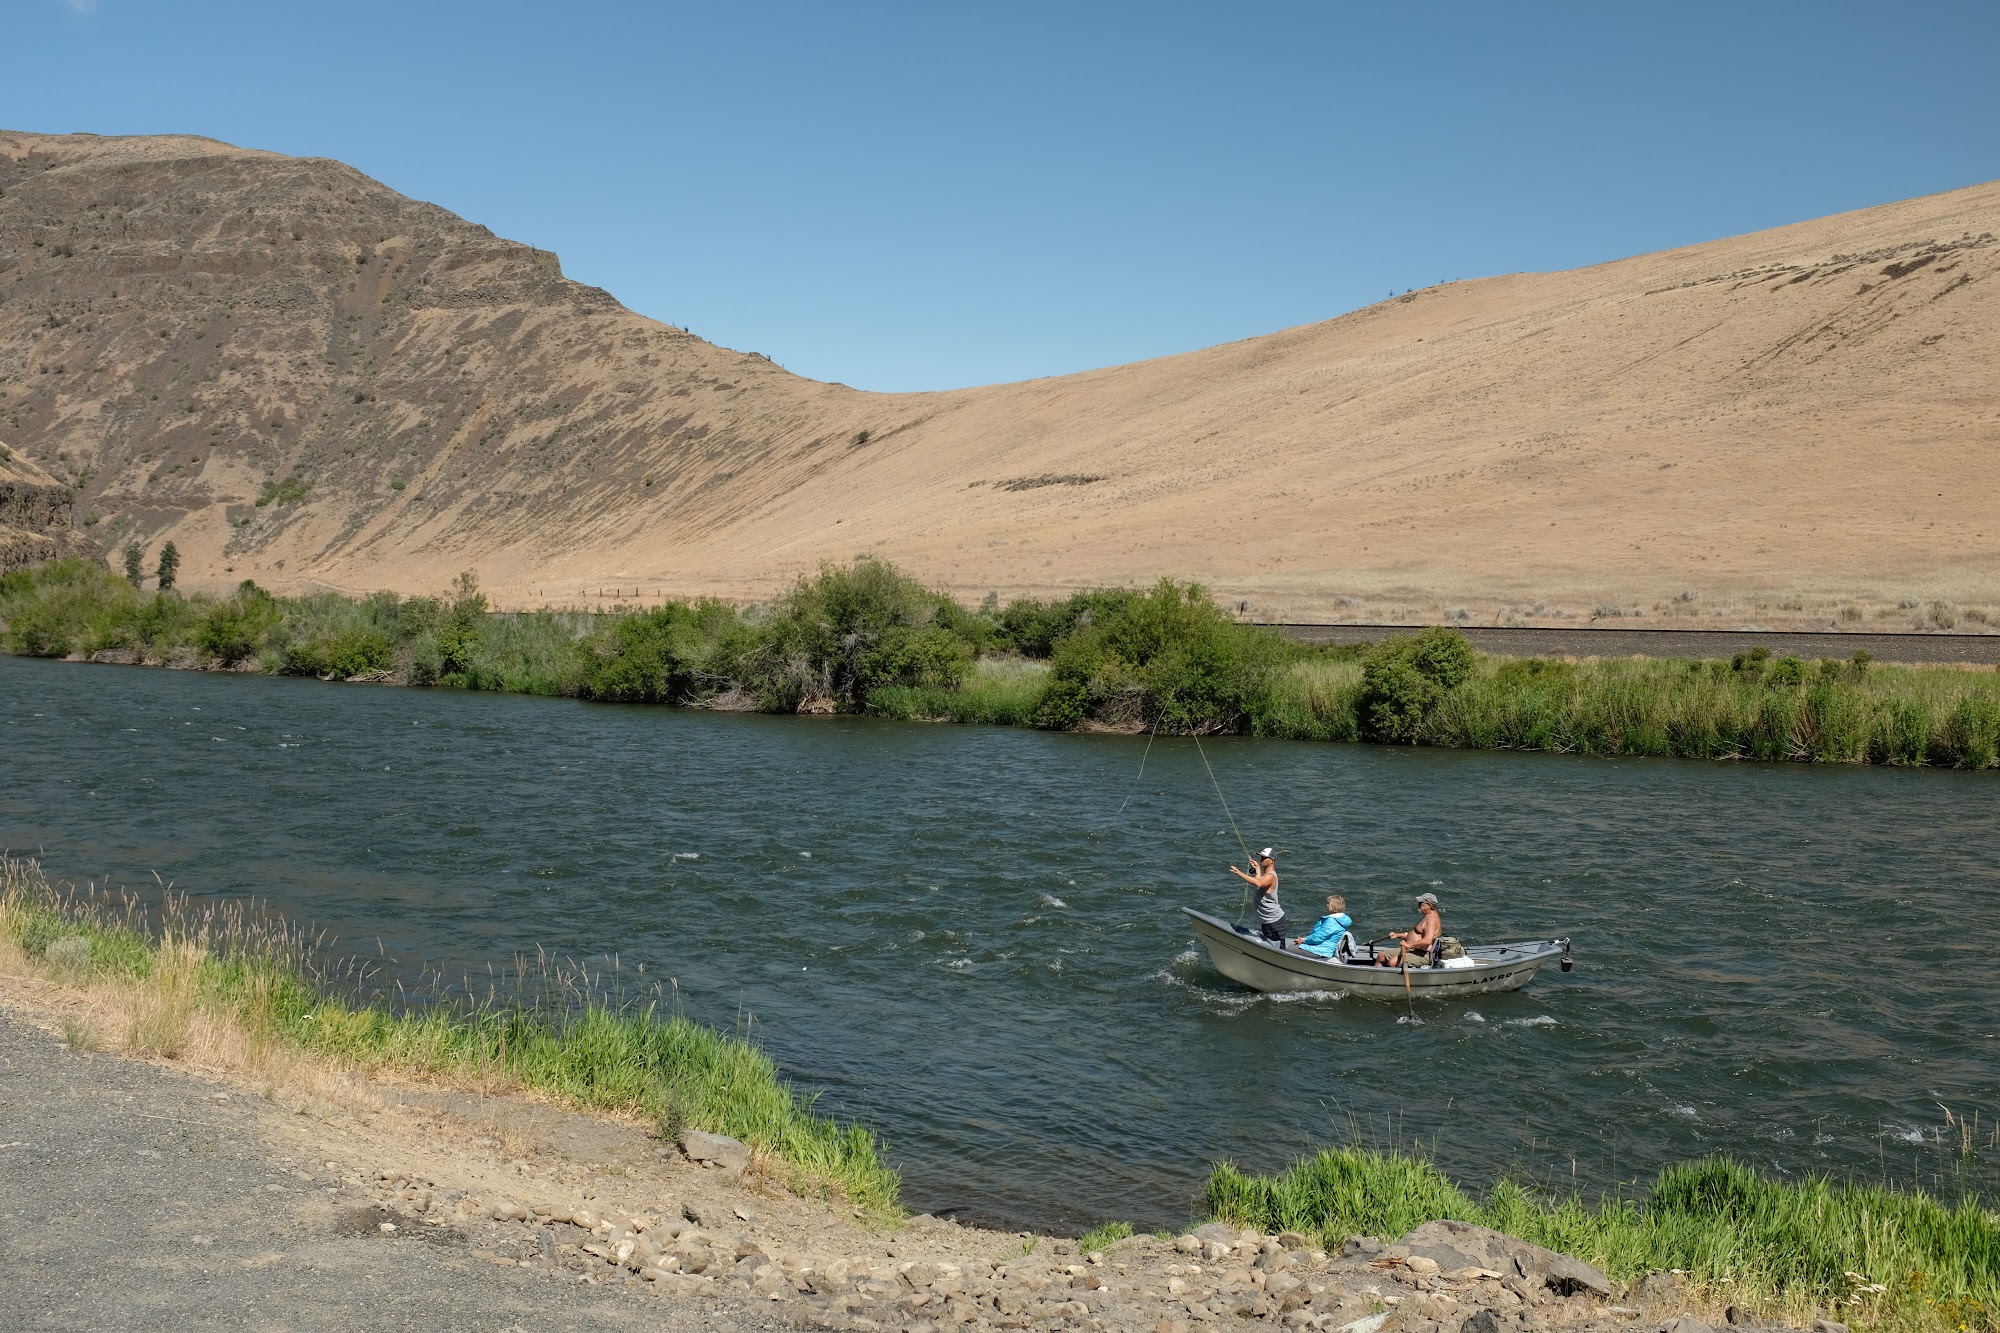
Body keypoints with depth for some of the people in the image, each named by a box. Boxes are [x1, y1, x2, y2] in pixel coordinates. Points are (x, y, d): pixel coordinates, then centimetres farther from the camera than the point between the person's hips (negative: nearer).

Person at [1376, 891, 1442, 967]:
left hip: (1421, 955, -11)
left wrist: (1409, 945, -31)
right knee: (1381, 956, 8)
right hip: (1411, 949, 12)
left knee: (1392, 962, -30)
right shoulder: (1427, 917, 18)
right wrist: (1397, 935, 17)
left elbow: (1427, 941, -32)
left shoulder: (1432, 919, -18)